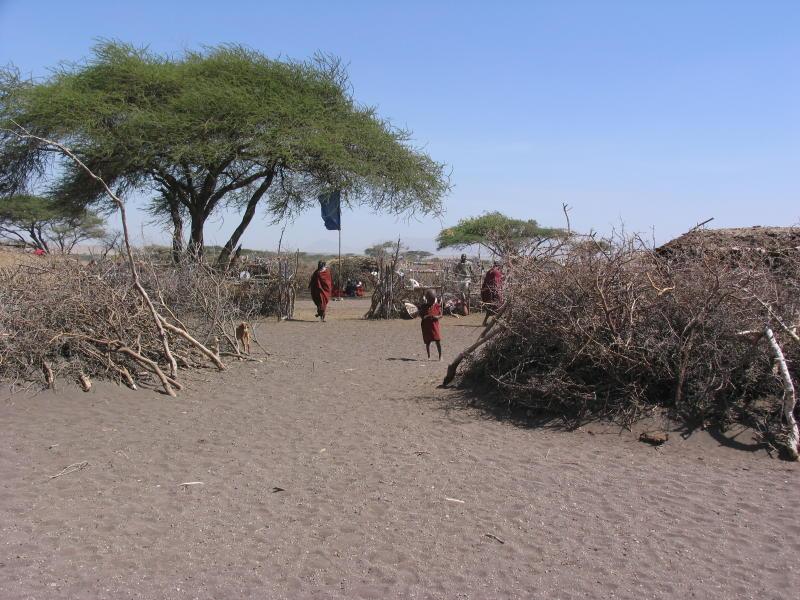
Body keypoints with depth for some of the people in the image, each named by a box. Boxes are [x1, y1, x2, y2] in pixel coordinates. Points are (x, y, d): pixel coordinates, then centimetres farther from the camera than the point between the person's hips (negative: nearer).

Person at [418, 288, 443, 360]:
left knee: (438, 341, -8)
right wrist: (425, 317, -16)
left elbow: (441, 315, 3)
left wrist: (436, 317, -17)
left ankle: (440, 356, 3)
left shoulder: (437, 306, 1)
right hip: (426, 326, 1)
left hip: (435, 325, -1)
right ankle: (429, 356, 18)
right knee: (427, 342, 6)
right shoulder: (423, 306, 1)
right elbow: (421, 315, 5)